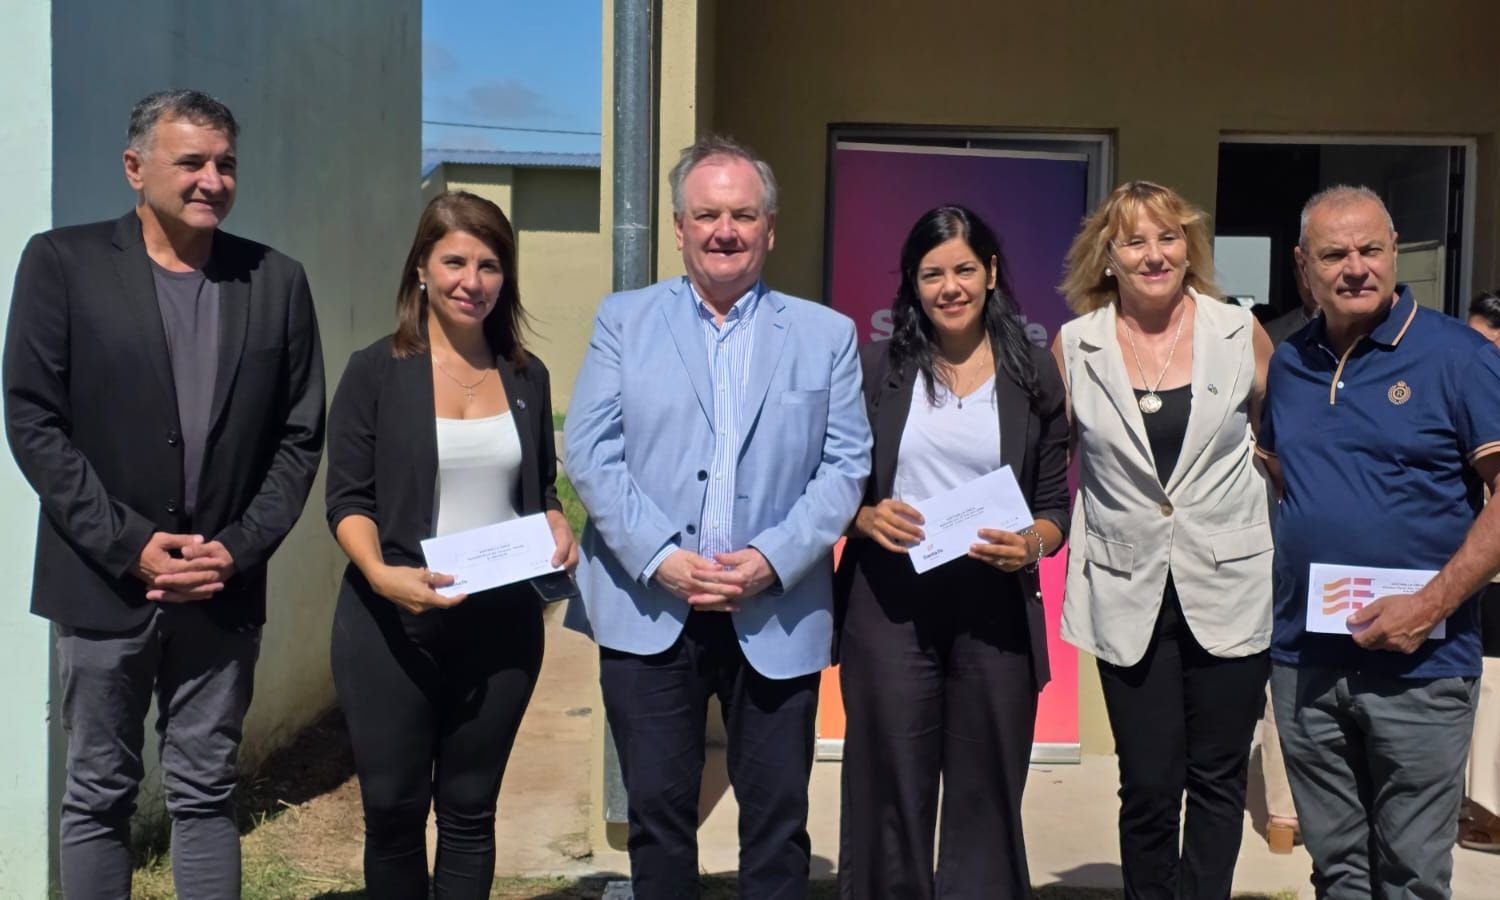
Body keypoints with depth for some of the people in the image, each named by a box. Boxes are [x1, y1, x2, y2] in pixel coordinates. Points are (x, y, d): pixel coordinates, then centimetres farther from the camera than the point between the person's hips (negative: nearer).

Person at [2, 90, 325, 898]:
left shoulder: (276, 281, 4)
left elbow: (299, 437, 4)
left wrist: (237, 549, -6)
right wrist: (129, 545, -12)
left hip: (224, 589, 2)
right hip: (104, 584, -2)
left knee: (206, 795, 11)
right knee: (98, 795, 11)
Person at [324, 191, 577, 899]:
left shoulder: (527, 376, 8)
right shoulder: (376, 371, -2)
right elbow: (348, 499, -6)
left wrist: (558, 530, -7)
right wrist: (381, 574, -24)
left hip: (502, 622, 3)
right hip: (392, 622, -2)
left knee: (469, 810, 11)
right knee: (393, 807, 6)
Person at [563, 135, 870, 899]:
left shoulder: (826, 334, 7)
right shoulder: (624, 320, 6)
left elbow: (844, 466, 0)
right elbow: (590, 451, -2)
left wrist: (773, 559, -14)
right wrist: (660, 557, -14)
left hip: (776, 619, 1)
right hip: (647, 612, 0)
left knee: (777, 818, 9)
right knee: (657, 809, 9)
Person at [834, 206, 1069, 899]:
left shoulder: (1034, 375, 5)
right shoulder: (876, 367, 4)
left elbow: (1056, 505, 6)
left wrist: (1031, 544, -14)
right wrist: (865, 518, -15)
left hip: (995, 606, 1)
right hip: (890, 604, 0)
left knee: (985, 798, 8)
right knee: (891, 792, 6)